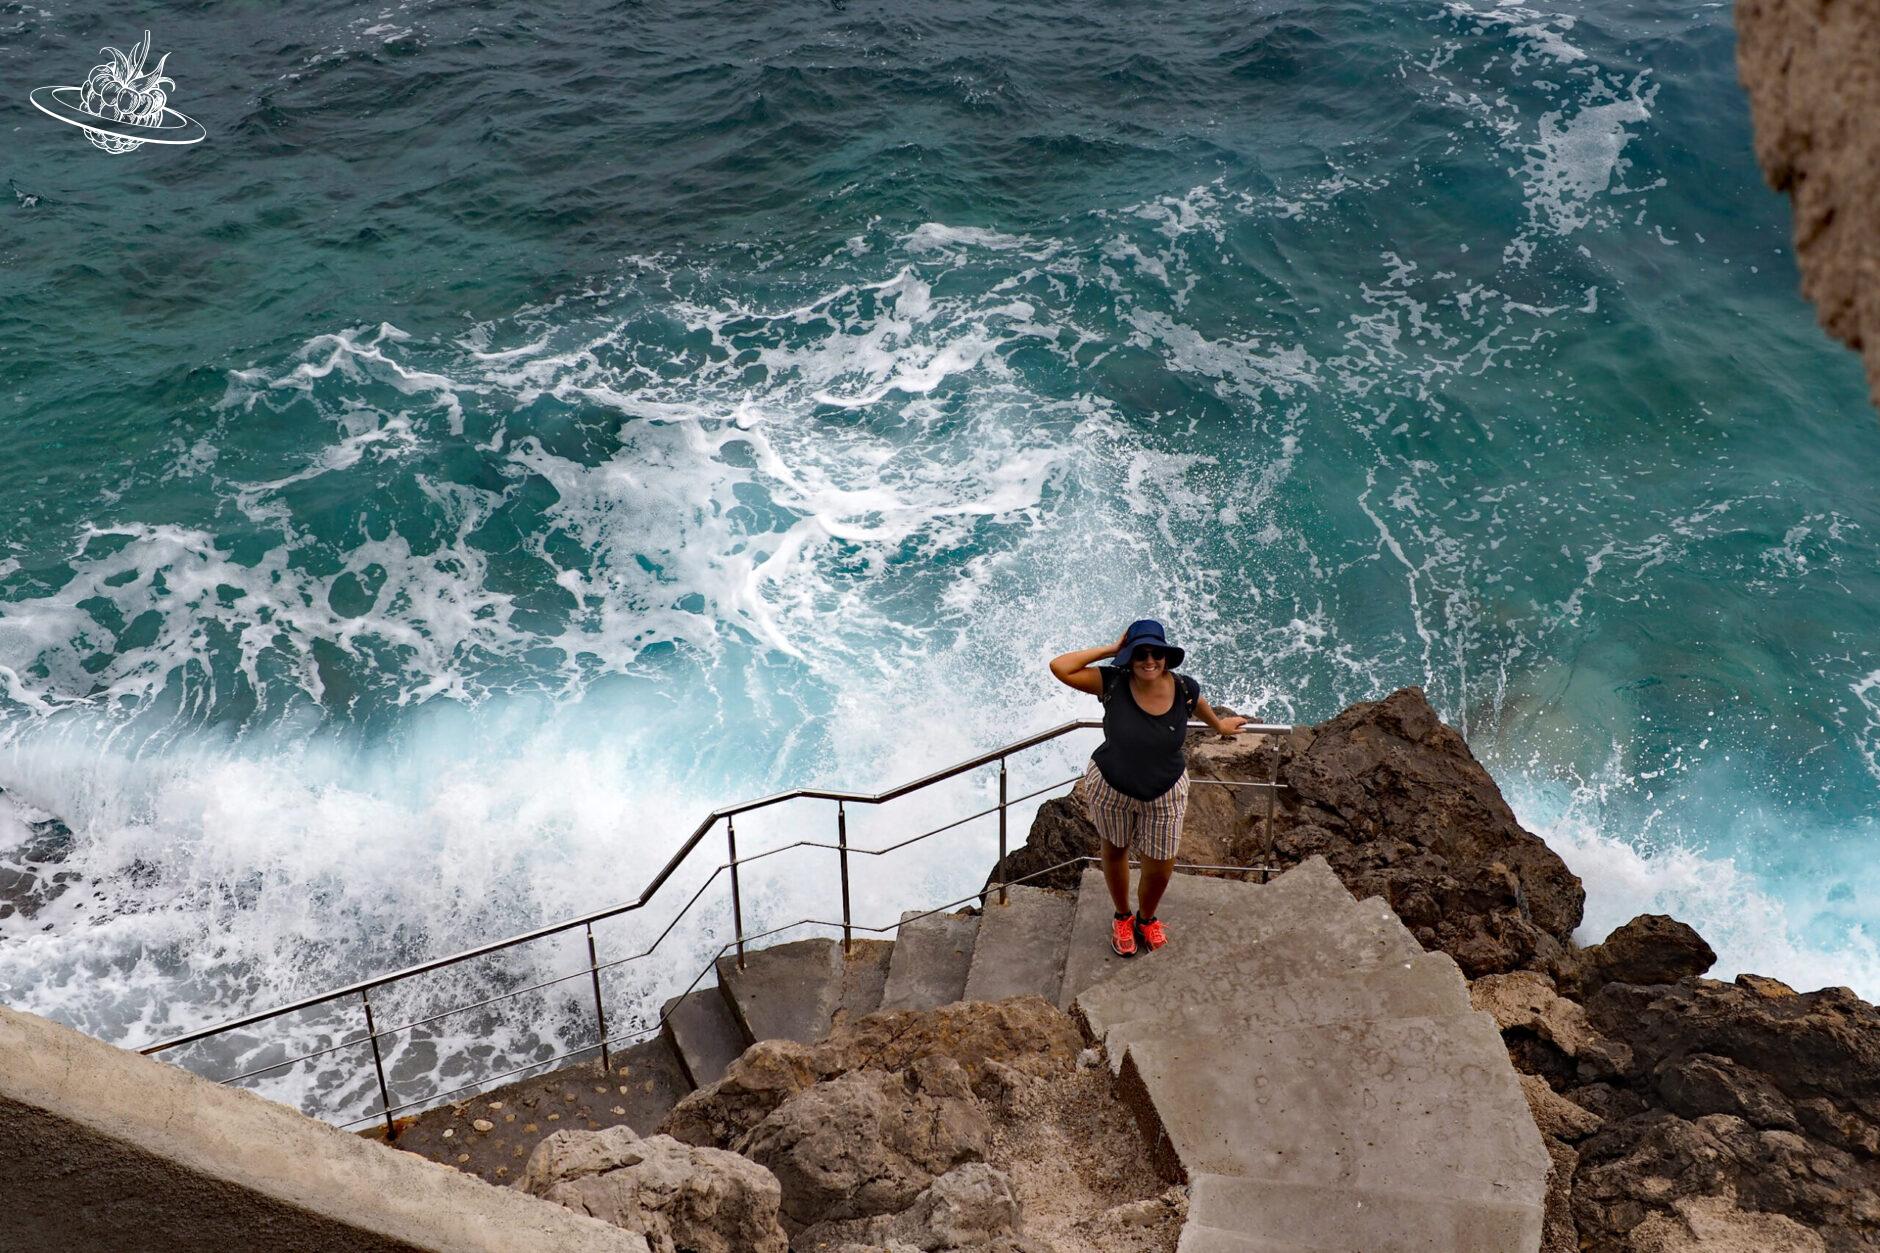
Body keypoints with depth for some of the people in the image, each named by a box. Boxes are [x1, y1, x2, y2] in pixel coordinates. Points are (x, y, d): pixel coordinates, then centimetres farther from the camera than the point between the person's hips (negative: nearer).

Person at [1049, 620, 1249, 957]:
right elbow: (1059, 667, -32)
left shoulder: (1183, 689, -20)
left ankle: (1146, 918, 48)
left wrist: (1220, 724, 26)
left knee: (1161, 868, 14)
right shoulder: (1113, 683, -25)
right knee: (1115, 852, 24)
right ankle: (1122, 917, 53)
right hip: (1111, 788, -1)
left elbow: (1201, 707, 6)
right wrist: (1110, 650, -28)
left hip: (1164, 795, 1)